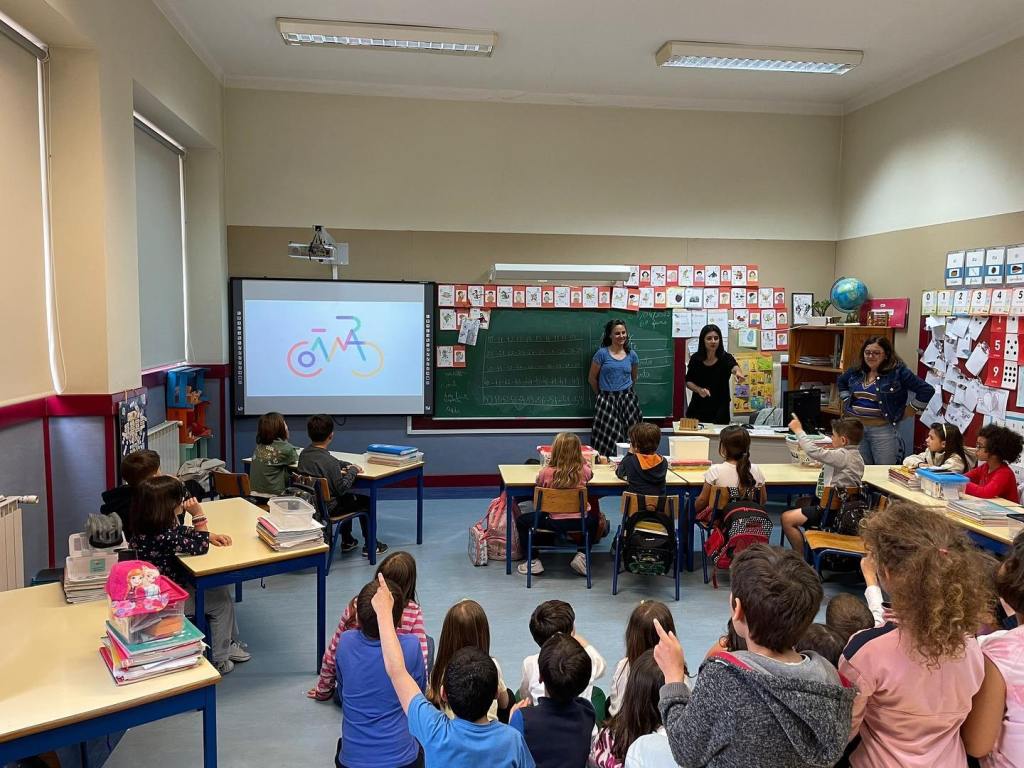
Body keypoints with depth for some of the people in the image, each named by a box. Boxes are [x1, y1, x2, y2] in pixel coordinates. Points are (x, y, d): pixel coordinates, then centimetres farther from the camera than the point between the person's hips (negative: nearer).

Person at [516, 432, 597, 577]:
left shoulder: (546, 472, -17)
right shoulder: (583, 470, -11)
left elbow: (538, 482, 5)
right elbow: (591, 473, 13)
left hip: (554, 522, -2)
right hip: (581, 521, 2)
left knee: (521, 521, 23)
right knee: (595, 516, 38)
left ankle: (534, 562, 18)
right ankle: (581, 555, 25)